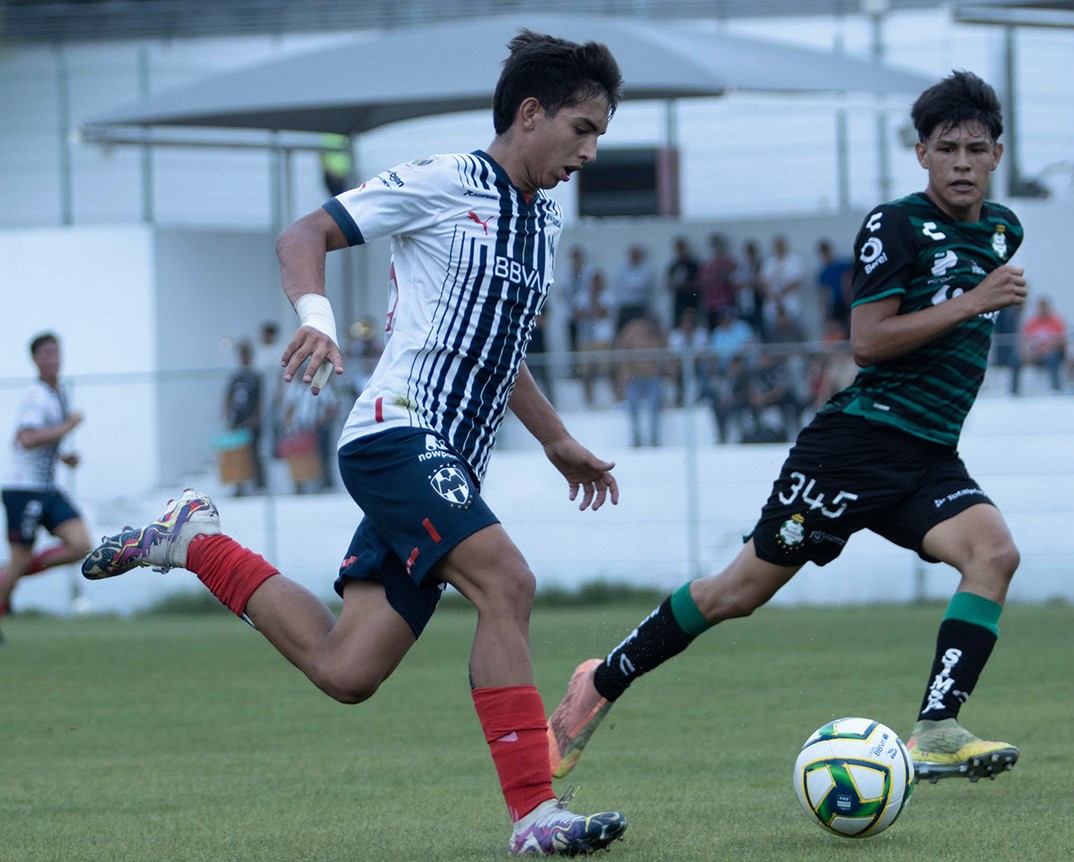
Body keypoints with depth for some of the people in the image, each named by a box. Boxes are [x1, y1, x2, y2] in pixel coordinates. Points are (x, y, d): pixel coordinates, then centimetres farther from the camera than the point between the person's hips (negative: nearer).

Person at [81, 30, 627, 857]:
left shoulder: (544, 220, 19)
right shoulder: (439, 183, -5)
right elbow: (303, 236, -5)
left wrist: (559, 442, 33)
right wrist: (316, 314, -24)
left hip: (446, 467, 8)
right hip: (399, 435, -8)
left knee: (345, 670, 0)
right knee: (507, 581, -27)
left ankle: (194, 541, 18)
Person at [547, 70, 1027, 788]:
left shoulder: (1003, 231, 13)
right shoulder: (895, 226, -9)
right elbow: (869, 340, -17)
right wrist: (972, 303, -19)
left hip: (930, 460, 6)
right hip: (858, 438, -6)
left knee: (994, 553, -23)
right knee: (742, 590, -3)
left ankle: (934, 735, -28)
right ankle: (603, 684, 17)